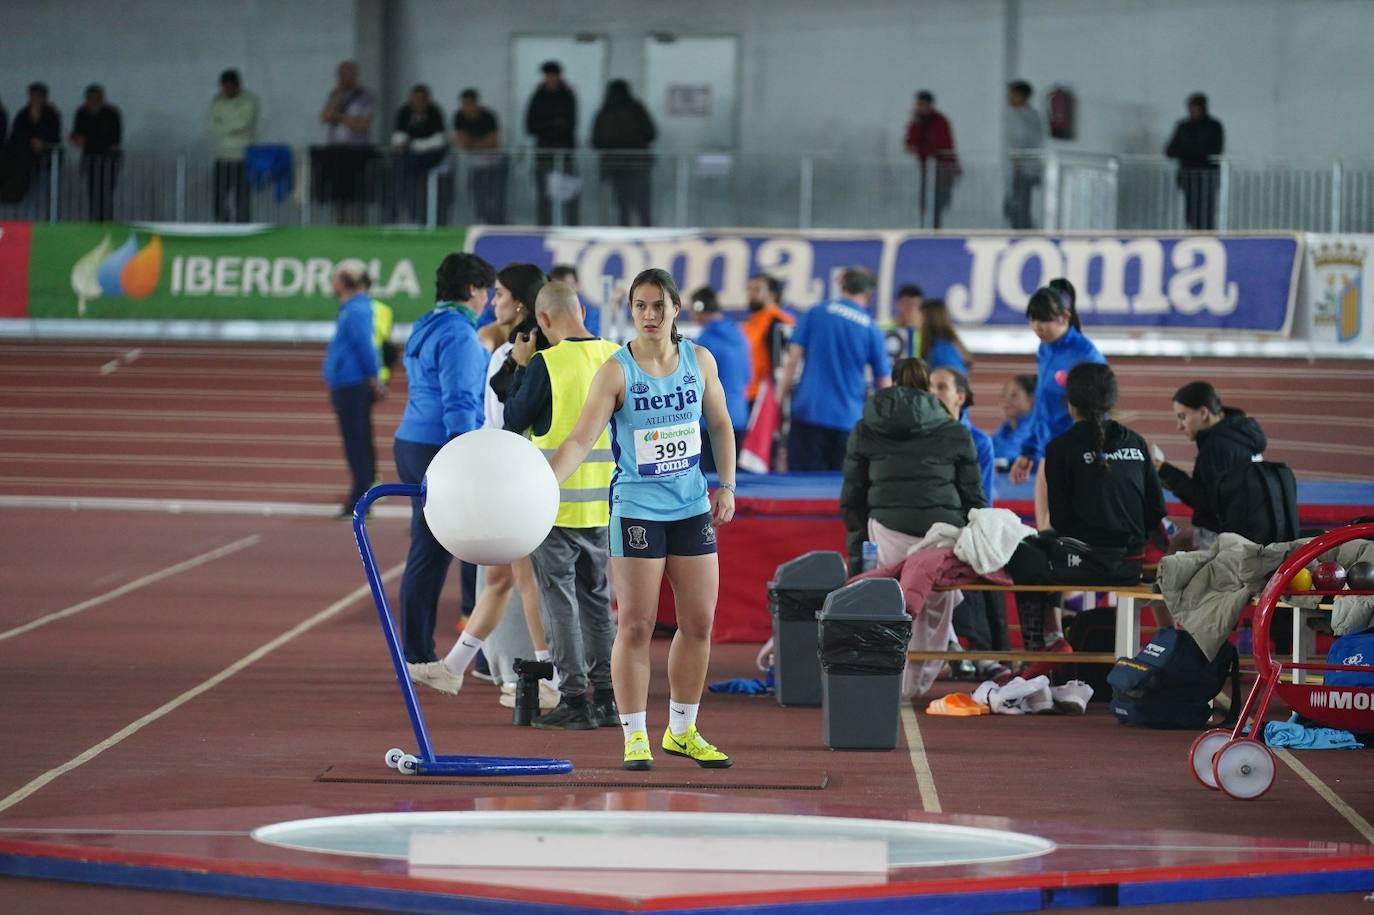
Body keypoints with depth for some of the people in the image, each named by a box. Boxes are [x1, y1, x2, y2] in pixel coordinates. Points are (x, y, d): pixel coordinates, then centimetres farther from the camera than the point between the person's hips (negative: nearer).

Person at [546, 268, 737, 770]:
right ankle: (635, 737, 3)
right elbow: (581, 439, -19)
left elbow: (720, 426, 13)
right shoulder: (616, 371, -12)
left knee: (698, 621, 8)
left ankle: (682, 731, 22)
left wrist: (727, 486, 5)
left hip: (691, 506, 5)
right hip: (636, 508, -5)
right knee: (636, 625, -5)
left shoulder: (699, 360, 1)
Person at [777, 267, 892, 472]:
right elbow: (885, 384, 8)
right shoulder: (872, 330, 5)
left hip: (809, 411, -1)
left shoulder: (816, 314, 3)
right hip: (848, 419, 1)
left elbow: (792, 360, -1)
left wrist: (779, 401, 4)